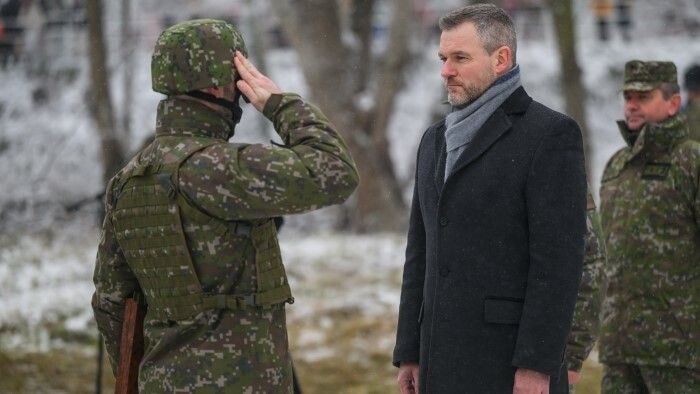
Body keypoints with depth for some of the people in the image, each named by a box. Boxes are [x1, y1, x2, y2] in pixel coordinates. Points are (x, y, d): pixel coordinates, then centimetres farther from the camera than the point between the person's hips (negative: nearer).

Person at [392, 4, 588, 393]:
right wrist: (409, 354, 14)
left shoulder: (551, 135, -6)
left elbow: (559, 258, -13)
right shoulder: (438, 139, 17)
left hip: (511, 361, -7)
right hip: (446, 361, 7)